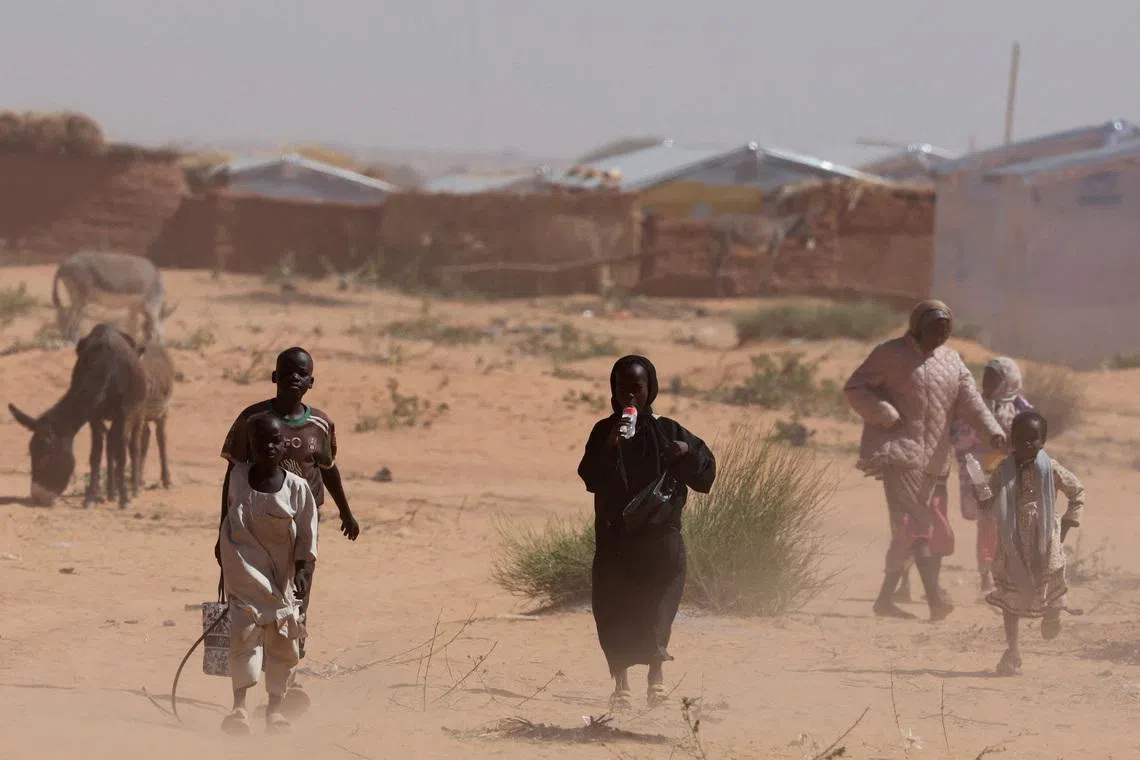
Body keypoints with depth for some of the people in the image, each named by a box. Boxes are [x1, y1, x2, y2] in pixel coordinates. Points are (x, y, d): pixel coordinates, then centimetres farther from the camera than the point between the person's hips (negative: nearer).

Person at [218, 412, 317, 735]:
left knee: (282, 641, 6)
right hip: (244, 572, -1)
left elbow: (306, 535, -3)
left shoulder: (296, 487, -7)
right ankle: (239, 705, -15)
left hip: (281, 574, 1)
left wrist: (303, 570, -13)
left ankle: (275, 706, 18)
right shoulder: (238, 477, -4)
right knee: (244, 630, -13)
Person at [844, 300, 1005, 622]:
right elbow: (855, 388, -1)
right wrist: (888, 417, -15)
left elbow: (970, 399, 5)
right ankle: (935, 596, -34)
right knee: (914, 523, -19)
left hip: (934, 459, 7)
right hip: (898, 451, -7)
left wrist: (993, 430, -14)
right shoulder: (890, 354, 1)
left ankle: (885, 598, 19)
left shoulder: (951, 361, 17)